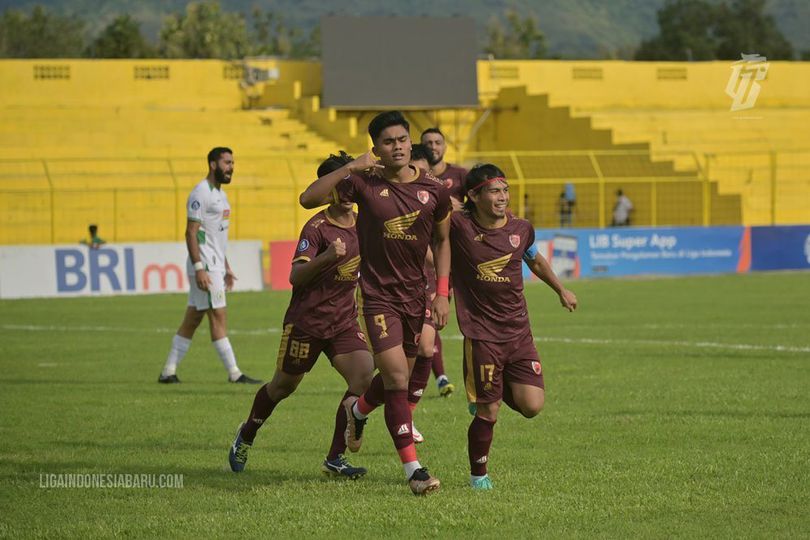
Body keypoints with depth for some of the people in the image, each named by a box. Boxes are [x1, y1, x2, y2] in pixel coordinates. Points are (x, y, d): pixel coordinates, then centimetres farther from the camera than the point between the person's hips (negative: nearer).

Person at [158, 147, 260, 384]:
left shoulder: (219, 194, 18)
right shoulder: (200, 194, -13)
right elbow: (191, 233, -17)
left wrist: (226, 267, 22)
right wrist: (199, 269, -23)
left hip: (215, 265, 10)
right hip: (204, 267, -10)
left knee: (192, 319, 9)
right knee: (218, 317, -7)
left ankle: (168, 372, 11)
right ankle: (234, 373, -6)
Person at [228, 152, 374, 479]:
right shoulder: (317, 227, -15)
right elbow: (296, 276, -26)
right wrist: (327, 257, -40)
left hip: (344, 321, 5)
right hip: (306, 320, -5)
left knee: (364, 376, -16)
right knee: (284, 386, 10)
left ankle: (335, 459, -9)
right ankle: (246, 435, 39)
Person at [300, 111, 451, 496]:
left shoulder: (433, 190, 1)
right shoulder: (364, 183, -8)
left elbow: (442, 240, 14)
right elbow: (309, 198, -15)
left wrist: (442, 292, 6)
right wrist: (351, 167, -23)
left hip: (416, 295, 4)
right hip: (378, 295, -4)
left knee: (399, 378, 15)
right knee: (397, 380, -13)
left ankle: (358, 410, 49)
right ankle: (413, 469, -9)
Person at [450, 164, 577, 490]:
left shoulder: (521, 229, 4)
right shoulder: (458, 226, -10)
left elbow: (535, 261, 25)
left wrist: (561, 291, 35)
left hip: (519, 331, 4)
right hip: (481, 335, -4)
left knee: (532, 406, -6)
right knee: (488, 414, -4)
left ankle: (497, 390, 27)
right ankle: (478, 475, 19)